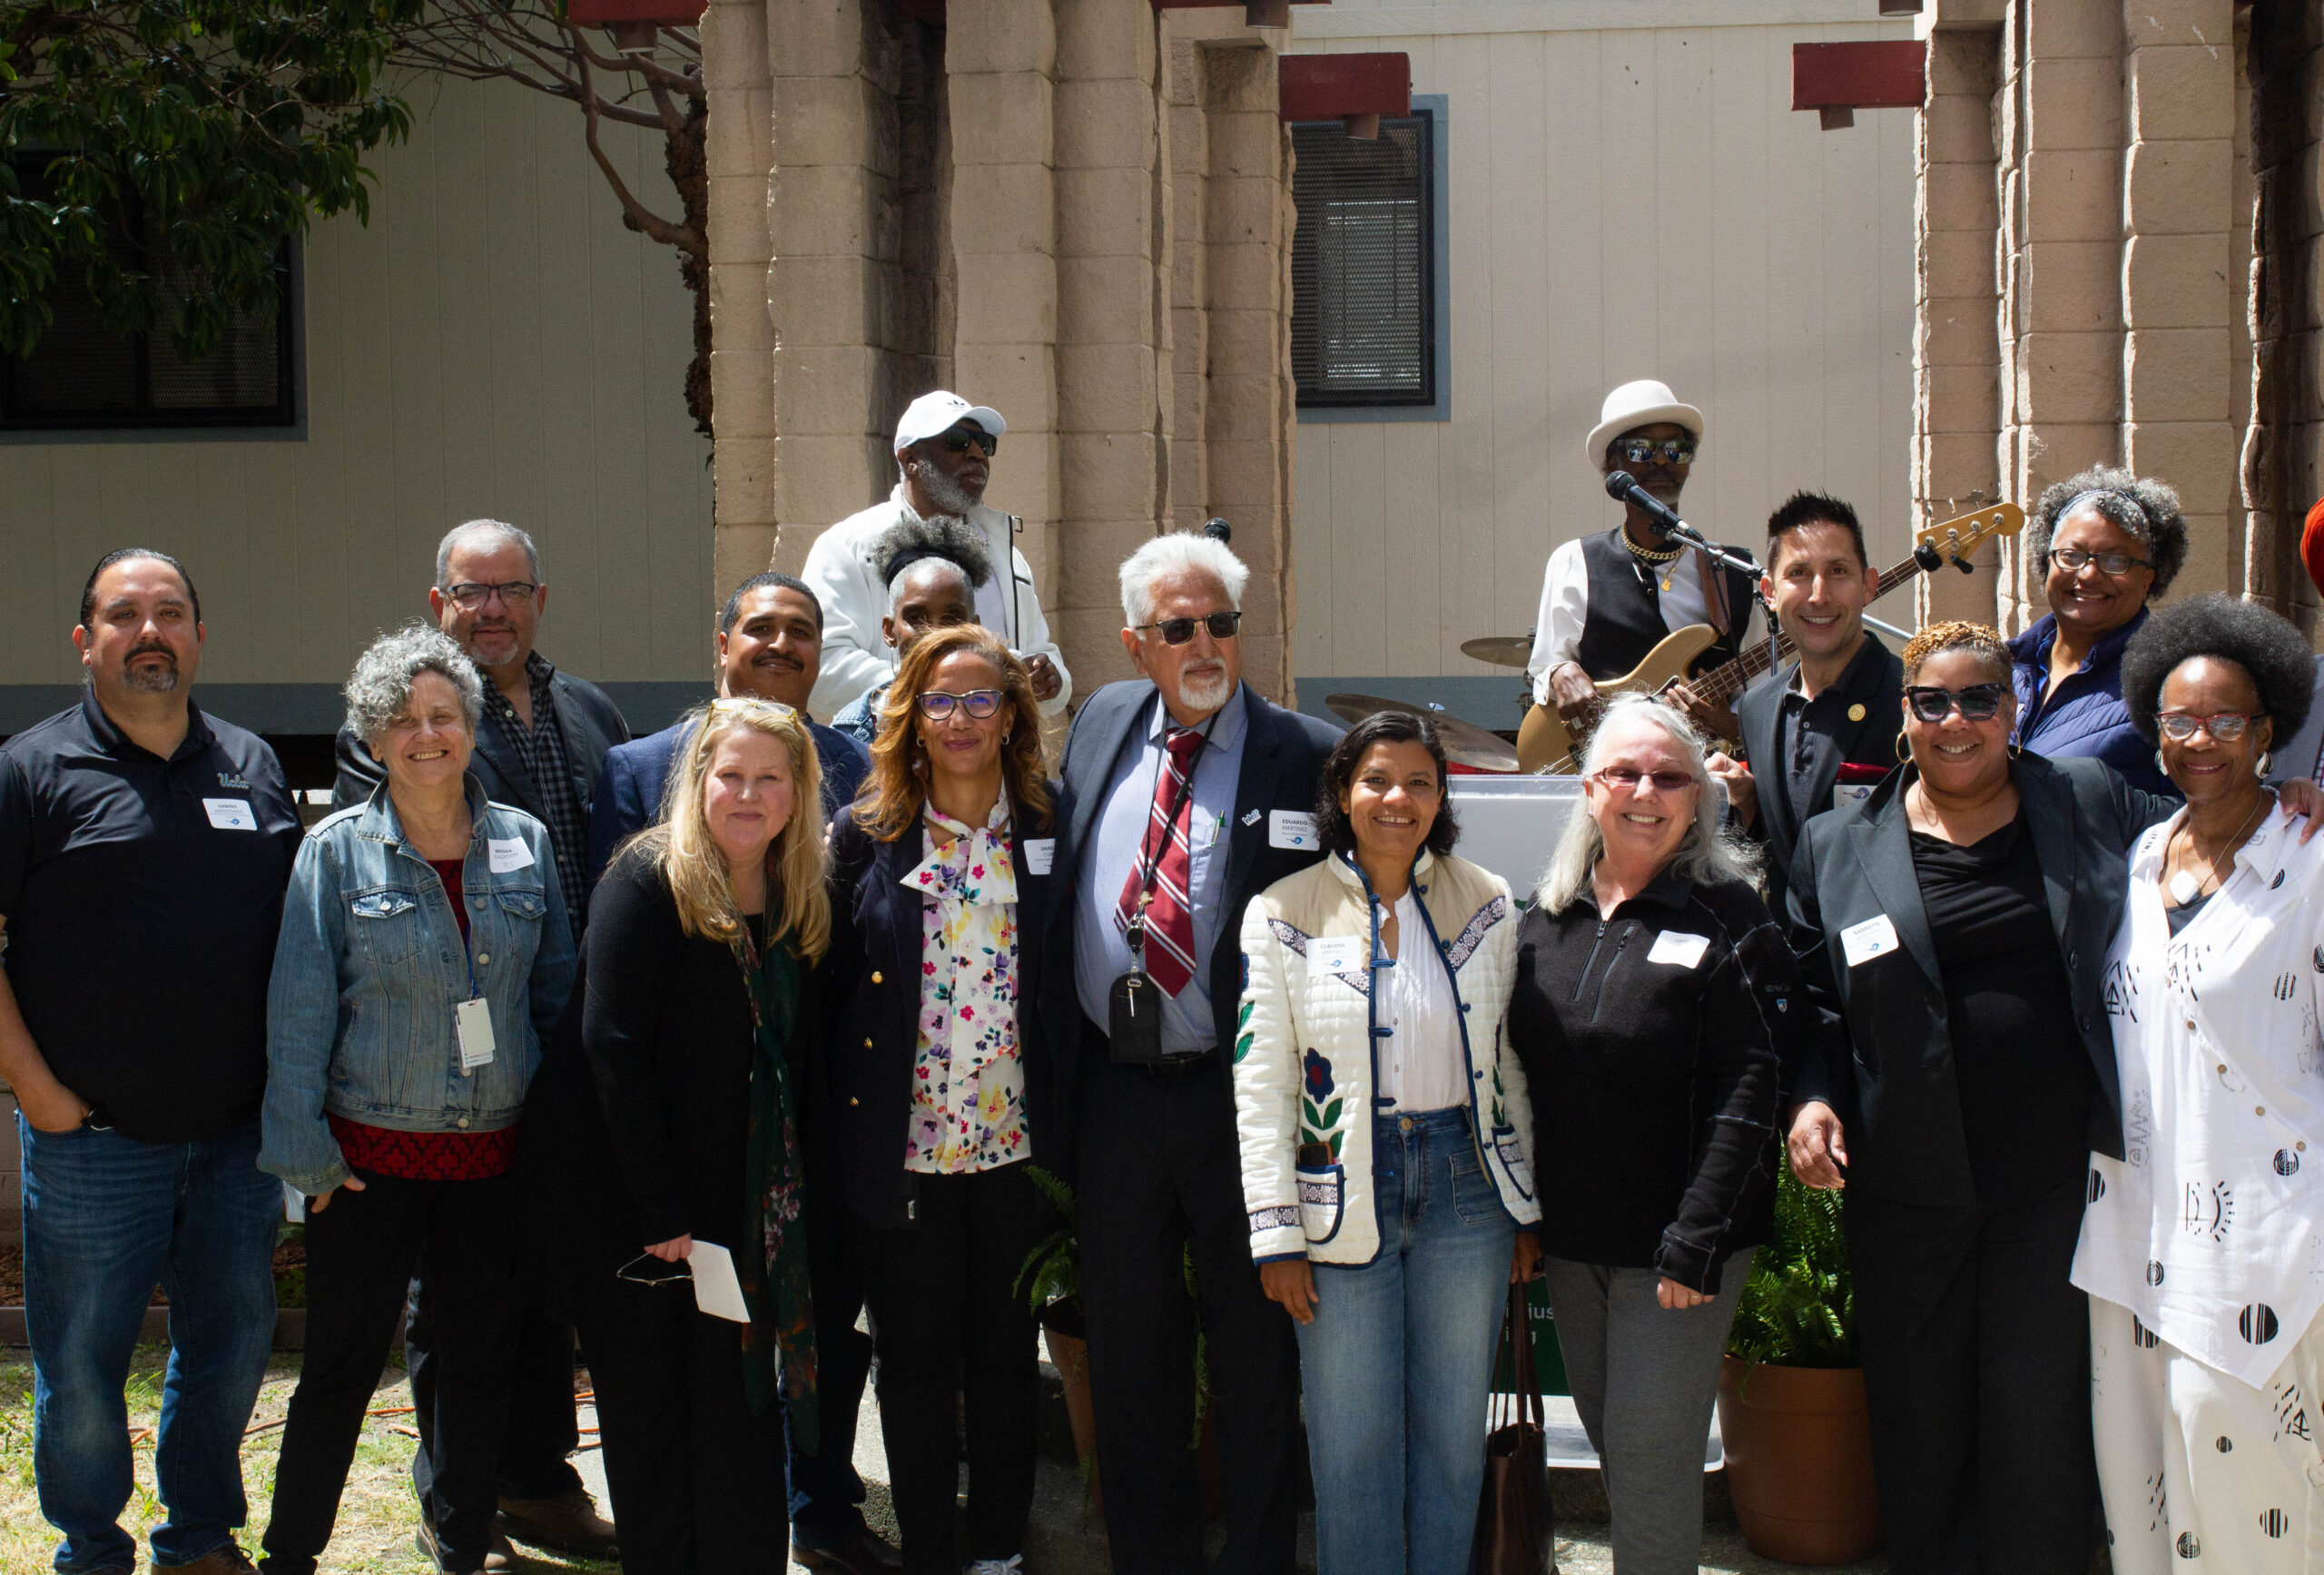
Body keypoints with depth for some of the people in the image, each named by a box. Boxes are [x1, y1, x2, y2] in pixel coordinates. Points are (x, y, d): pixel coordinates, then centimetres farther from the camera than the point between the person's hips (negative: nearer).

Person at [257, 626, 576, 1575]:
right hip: (374, 1151, -3)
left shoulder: (523, 843, 5)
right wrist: (306, 1148, -8)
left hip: (494, 1152, 3)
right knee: (342, 1366, 1)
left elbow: (556, 989, 11)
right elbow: (300, 1007, -4)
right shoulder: (339, 851, -4)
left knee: (481, 1360, 11)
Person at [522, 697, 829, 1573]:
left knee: (741, 1416, 3)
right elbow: (612, 1047, -16)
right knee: (648, 1412, 3)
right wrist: (661, 1212, -18)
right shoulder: (648, 882, -11)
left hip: (744, 1207, 5)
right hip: (635, 1205, -4)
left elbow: (793, 1057, 7)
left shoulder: (801, 901, 7)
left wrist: (781, 1193, -4)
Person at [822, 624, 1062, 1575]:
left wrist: (1067, 1128, 1)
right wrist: (841, 1126, -3)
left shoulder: (1047, 834, 3)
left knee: (1006, 1357, 10)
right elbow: (828, 986, 2)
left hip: (1014, 1145, 1)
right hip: (901, 1150, -1)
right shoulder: (867, 836, 1)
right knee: (915, 1364, 7)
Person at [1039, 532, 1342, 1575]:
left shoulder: (1305, 758, -8)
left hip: (1239, 1096, -4)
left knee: (1254, 1358, 8)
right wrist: (1057, 1042, 12)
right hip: (1112, 1090, 5)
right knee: (1127, 1350, 15)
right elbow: (1059, 868, 19)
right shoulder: (1101, 722, 7)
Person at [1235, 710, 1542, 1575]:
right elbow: (1261, 1083, -3)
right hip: (1344, 1196, -2)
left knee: (1452, 1432, 9)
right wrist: (1276, 1234, -8)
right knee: (1353, 1445, 3)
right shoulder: (1285, 913, -2)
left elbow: (1511, 1061, 9)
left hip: (1466, 1185, 2)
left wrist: (1526, 1209, 8)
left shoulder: (1486, 903, 5)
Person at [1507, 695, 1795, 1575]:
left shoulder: (1728, 917, -8)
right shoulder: (1548, 917, 8)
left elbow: (1748, 1088, -14)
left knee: (1651, 1461, -4)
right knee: (1608, 1437, 15)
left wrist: (1695, 1240, -19)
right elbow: (1517, 1069, 14)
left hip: (1677, 1249, -5)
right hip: (1569, 1239, 5)